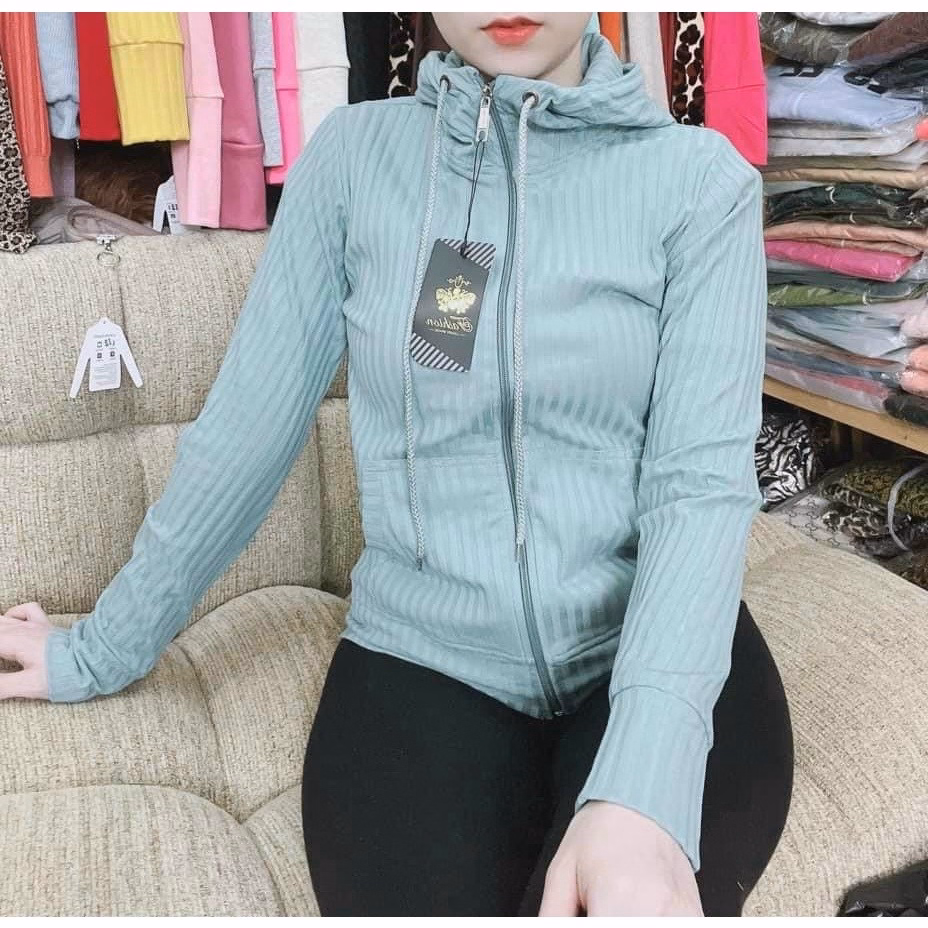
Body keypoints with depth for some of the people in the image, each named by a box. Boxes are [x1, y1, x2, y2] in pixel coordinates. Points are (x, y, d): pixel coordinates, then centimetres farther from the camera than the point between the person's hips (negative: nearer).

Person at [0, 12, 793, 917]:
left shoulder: (701, 179, -3)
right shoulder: (353, 155, 1)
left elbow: (701, 481, -12)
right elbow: (245, 426, 5)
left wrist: (643, 790, -26)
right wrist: (106, 645, 12)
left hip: (662, 651, -1)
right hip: (423, 661, 2)